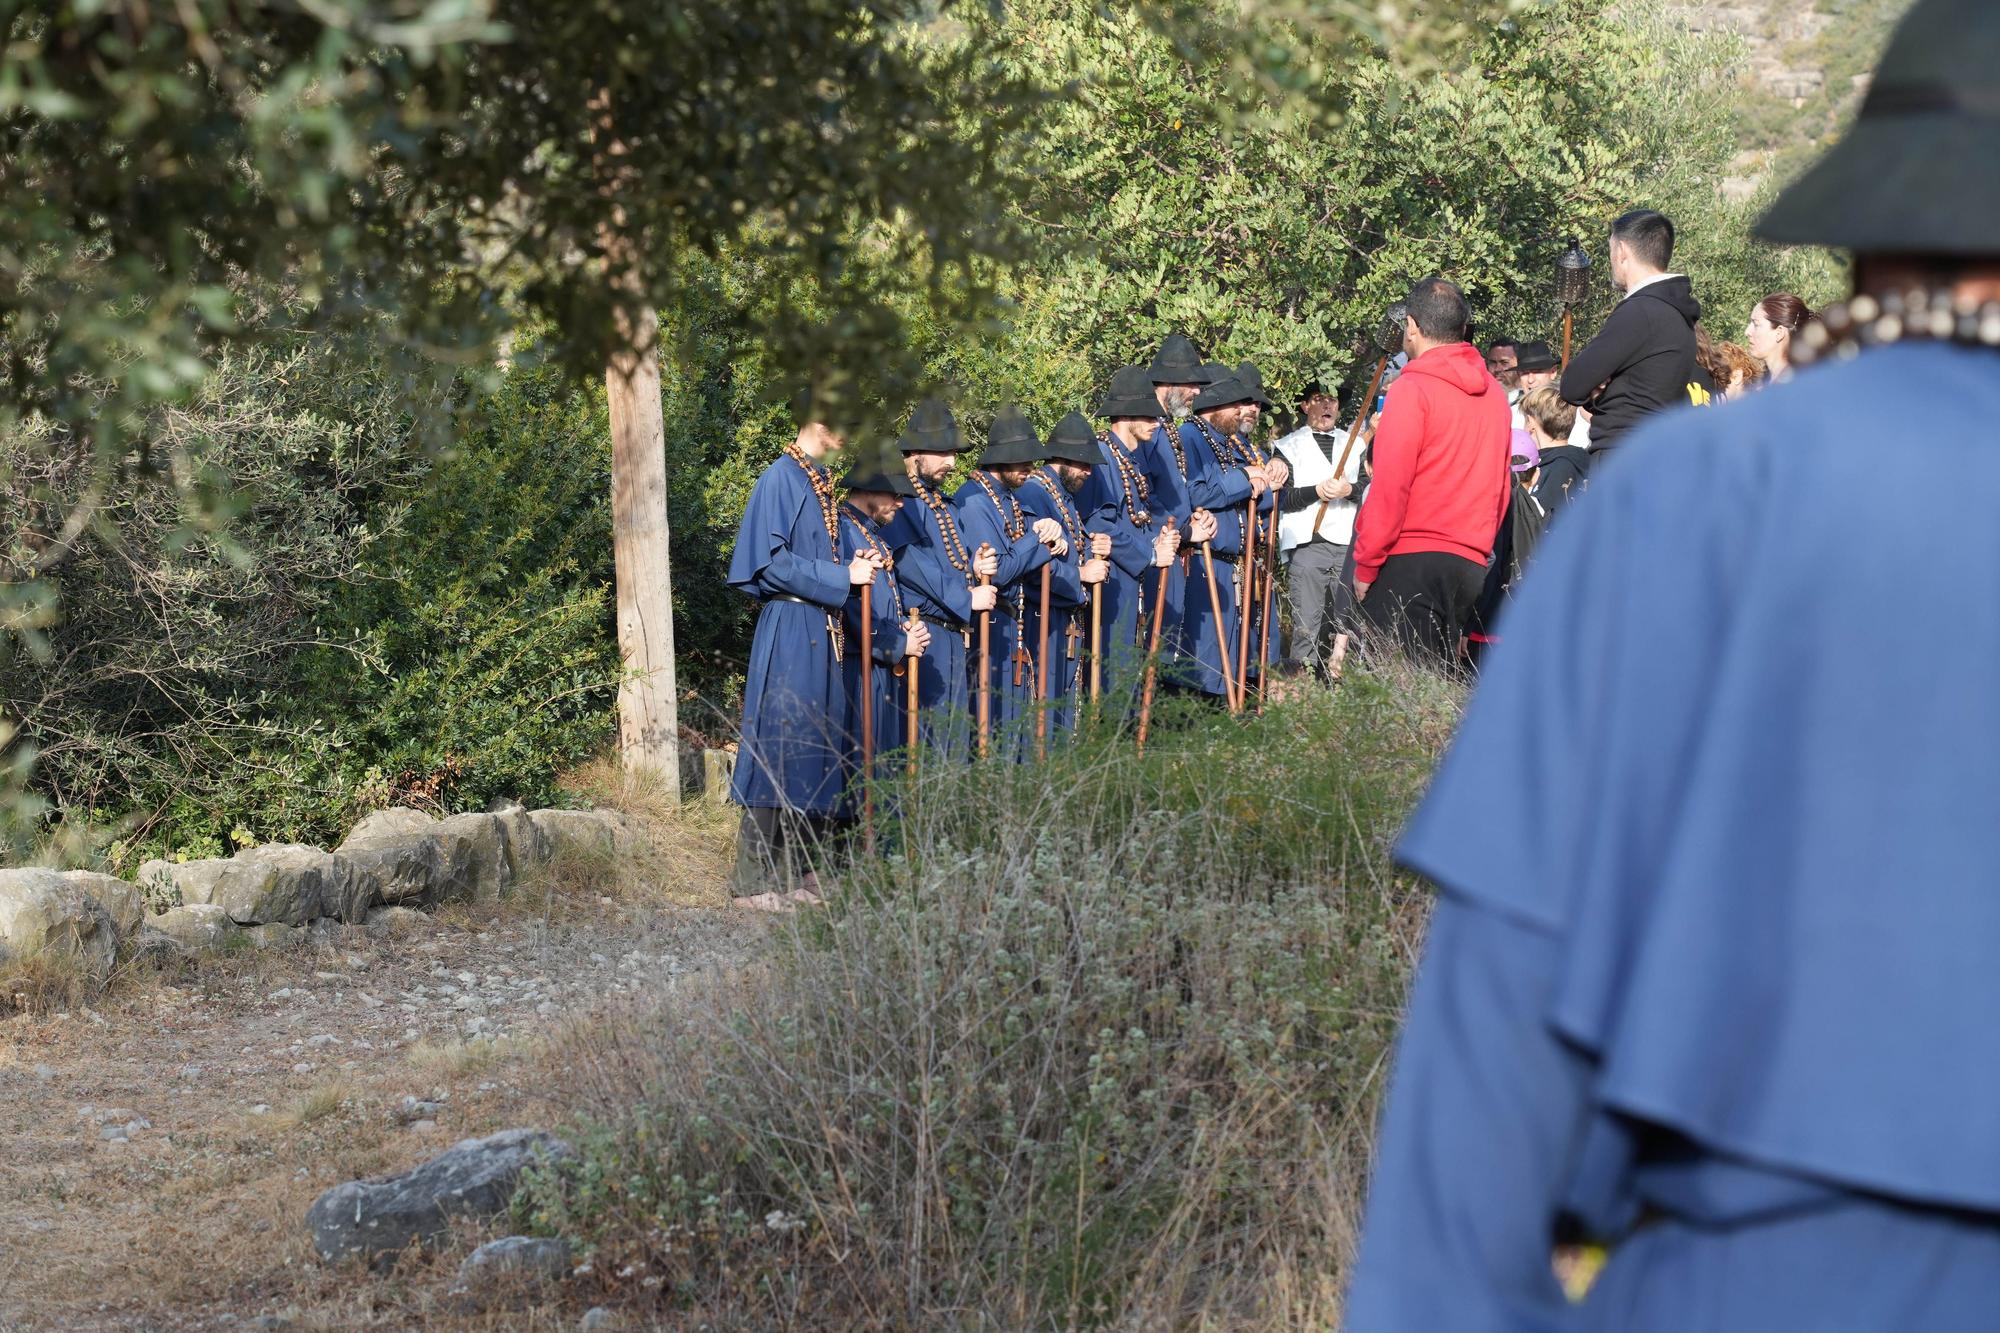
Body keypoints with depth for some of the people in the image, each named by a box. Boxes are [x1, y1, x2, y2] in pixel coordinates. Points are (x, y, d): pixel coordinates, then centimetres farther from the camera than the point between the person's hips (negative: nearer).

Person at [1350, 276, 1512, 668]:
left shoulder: (1413, 388, -8)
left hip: (1411, 561, -7)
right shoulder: (1493, 392, 12)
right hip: (1471, 560, 7)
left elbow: (1389, 485, -12)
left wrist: (1365, 563, -6)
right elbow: (1499, 486, 16)